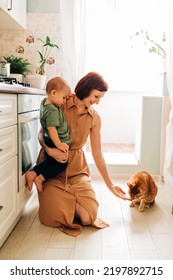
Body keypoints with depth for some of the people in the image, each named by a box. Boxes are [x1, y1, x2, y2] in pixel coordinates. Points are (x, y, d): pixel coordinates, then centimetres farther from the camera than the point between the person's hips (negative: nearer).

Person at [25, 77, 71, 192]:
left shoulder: (45, 102, 1)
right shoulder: (52, 110, -28)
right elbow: (51, 129, -30)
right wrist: (59, 144, -25)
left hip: (48, 141, 9)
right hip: (54, 143, -9)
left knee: (48, 161, 25)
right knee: (62, 164, 8)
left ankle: (31, 174, 15)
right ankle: (40, 179, 4)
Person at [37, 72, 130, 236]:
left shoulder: (94, 118, -2)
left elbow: (97, 154, 2)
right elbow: (41, 134, -3)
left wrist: (110, 186, 4)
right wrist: (49, 150, -26)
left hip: (76, 167, 2)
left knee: (87, 218, -13)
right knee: (54, 216, -16)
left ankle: (68, 199, 18)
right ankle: (53, 197, 19)